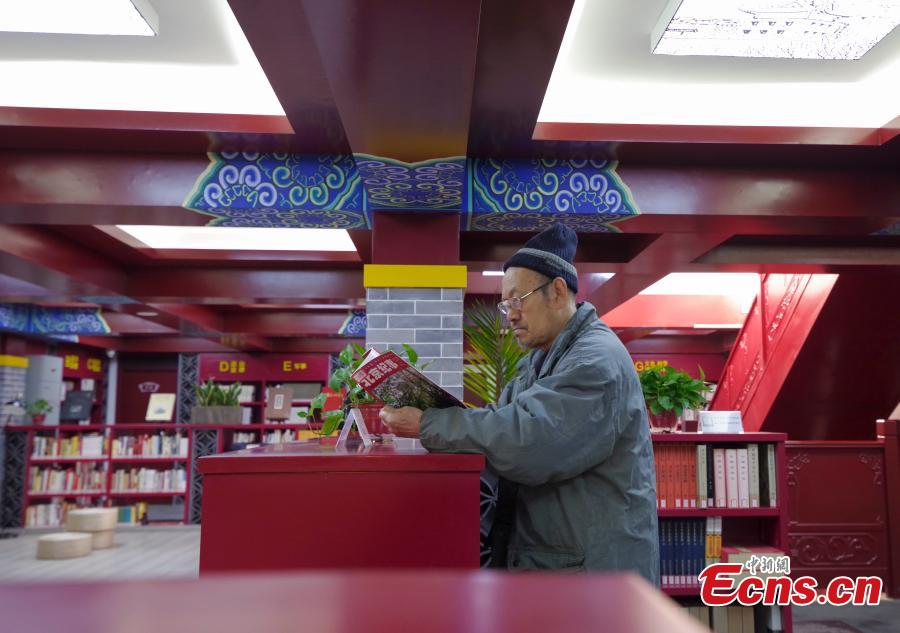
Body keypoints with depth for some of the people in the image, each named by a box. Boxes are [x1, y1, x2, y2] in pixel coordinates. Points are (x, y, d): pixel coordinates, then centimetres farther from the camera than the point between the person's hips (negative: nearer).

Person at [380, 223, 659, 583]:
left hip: (595, 566, -8)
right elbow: (502, 423, 6)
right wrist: (432, 420, -11)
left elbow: (527, 439, -31)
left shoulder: (597, 359, -19)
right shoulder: (539, 361, 14)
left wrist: (427, 426, -25)